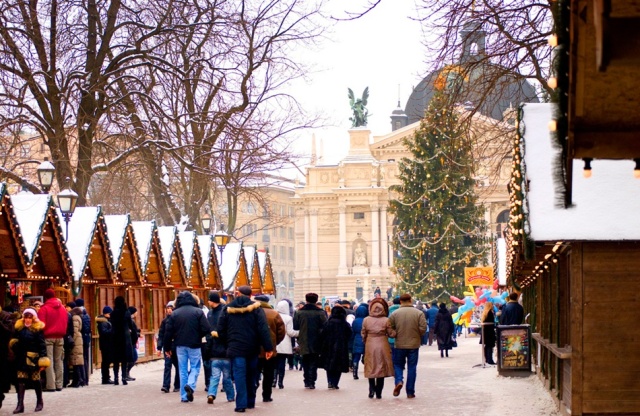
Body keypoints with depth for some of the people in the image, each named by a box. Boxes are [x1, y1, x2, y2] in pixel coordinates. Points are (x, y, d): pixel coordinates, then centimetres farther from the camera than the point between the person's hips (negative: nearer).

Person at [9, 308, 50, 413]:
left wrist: (42, 358, -14)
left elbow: (42, 344, -8)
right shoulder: (19, 328, 8)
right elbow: (14, 341, 19)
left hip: (33, 358, -4)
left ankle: (39, 402, 23)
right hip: (21, 358, 4)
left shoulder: (38, 329, -5)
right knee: (20, 380, -2)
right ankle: (20, 404, -2)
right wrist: (13, 344, -3)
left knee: (35, 380, 5)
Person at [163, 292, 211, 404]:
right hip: (194, 345, -2)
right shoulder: (198, 312, -5)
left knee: (183, 369, 9)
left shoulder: (174, 313, 2)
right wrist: (198, 336, 8)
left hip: (180, 345, 2)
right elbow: (206, 329, -11)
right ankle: (190, 385, -19)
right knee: (195, 367, 9)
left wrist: (167, 347, 8)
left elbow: (168, 332, 0)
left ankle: (184, 396, 9)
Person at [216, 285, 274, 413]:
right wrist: (268, 348, -8)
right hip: (252, 348, 1)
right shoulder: (255, 308, -2)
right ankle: (250, 402, 23)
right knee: (251, 376, 15)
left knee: (239, 375, -4)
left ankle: (241, 404, -12)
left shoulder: (228, 309, 2)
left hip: (236, 348, -1)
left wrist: (226, 344, 16)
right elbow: (263, 329, -9)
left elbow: (221, 330, 3)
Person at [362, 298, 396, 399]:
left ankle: (372, 389, 0)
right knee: (381, 369, 7)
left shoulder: (366, 320, -5)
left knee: (371, 368, 13)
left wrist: (365, 342, 21)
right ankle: (378, 393, 9)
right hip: (383, 347, -1)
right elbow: (391, 334, -5)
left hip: (370, 346, 1)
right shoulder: (386, 320, -10)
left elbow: (363, 334, 4)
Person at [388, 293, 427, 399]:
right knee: (412, 367, 8)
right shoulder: (419, 313, -6)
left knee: (398, 365, 15)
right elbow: (423, 328, -10)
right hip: (414, 344, 0)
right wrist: (417, 335, 10)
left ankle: (399, 381, -13)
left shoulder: (395, 314, -5)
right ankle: (410, 392, 10)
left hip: (399, 345, 0)